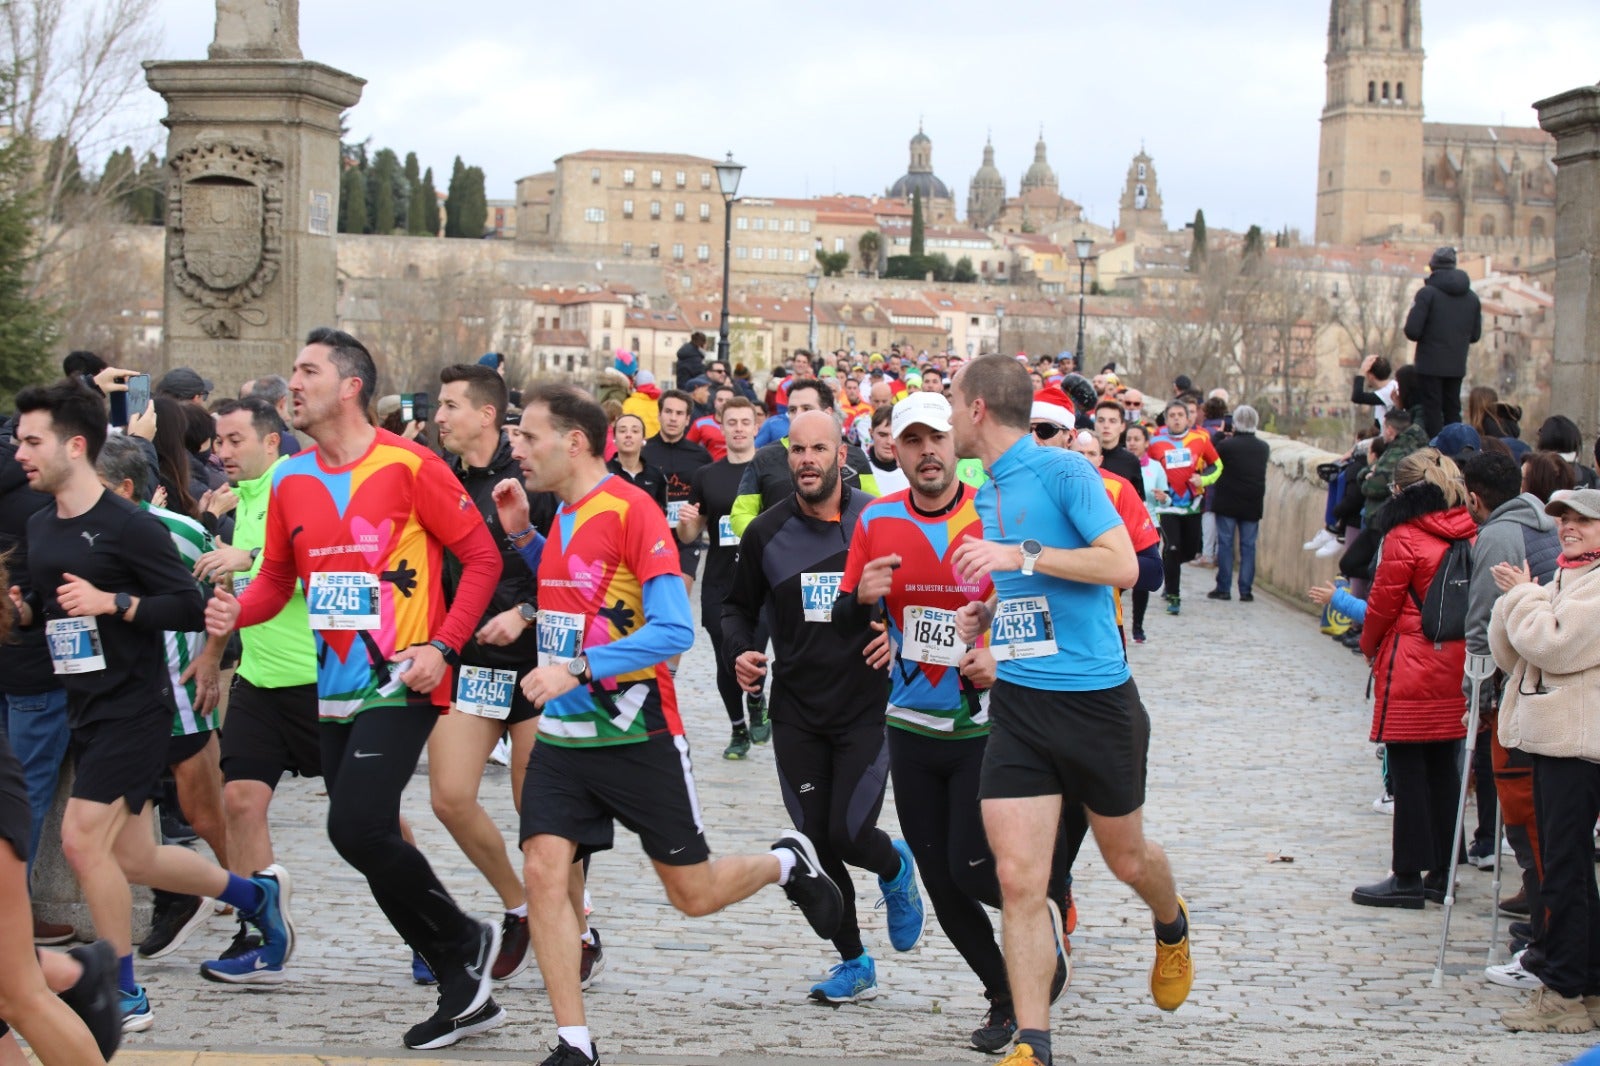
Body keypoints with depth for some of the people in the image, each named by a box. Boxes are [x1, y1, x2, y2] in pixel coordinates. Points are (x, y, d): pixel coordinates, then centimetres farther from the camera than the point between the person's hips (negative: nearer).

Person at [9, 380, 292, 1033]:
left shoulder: (128, 526, -14)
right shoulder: (38, 528, 9)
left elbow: (191, 608, -15)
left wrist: (112, 602, -23)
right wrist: (22, 607, 0)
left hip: (134, 705, -8)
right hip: (85, 709, 8)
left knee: (82, 840, -12)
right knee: (133, 859, 13)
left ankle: (125, 997, 2)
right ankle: (258, 893, 35)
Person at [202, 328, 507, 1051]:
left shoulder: (408, 467, -9)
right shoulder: (290, 480, 9)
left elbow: (480, 557, -6)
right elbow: (278, 576, 18)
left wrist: (443, 645, -15)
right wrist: (237, 610, -4)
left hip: (400, 683, -7)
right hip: (334, 690, 7)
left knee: (357, 825, -20)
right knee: (372, 841, 8)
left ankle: (464, 942, 3)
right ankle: (465, 993, 20)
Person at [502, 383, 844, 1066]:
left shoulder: (631, 510, -17)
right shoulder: (563, 514, 7)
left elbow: (675, 630, -22)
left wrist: (577, 669, -27)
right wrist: (521, 535, 11)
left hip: (638, 735, -6)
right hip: (563, 734, 7)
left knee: (695, 894, 5)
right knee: (542, 871, -9)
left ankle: (787, 863, 36)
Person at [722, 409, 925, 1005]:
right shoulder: (765, 534, 1)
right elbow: (739, 607, 13)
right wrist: (740, 651, -6)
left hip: (865, 705, -2)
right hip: (796, 714, 3)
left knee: (849, 834, -11)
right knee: (820, 843, 4)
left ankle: (896, 870, 26)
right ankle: (854, 964, 20)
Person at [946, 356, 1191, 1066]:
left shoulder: (1063, 470, -11)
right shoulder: (988, 494, 12)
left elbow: (1122, 565, -21)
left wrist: (1020, 556, -23)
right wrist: (989, 613, 8)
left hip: (1095, 699, -5)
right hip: (1017, 706, 5)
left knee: (1125, 858, 15)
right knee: (1018, 880, -7)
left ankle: (1172, 929, 49)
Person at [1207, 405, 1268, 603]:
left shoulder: (1226, 445, -12)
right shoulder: (1263, 448, 2)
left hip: (1227, 503, -3)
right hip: (1252, 504, 3)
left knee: (1225, 544, 3)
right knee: (1248, 546, 6)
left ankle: (1224, 588, 3)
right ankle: (1246, 590, 5)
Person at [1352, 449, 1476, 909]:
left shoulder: (1404, 539, -13)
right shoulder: (1470, 536, 5)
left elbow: (1382, 604, -8)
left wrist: (1370, 646, 9)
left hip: (1411, 668, -7)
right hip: (1456, 664, 7)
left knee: (1408, 770, -1)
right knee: (1443, 768, 13)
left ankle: (1408, 876, 2)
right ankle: (1443, 871, 18)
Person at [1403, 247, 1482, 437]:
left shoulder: (1427, 293, -9)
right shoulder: (1472, 297, 8)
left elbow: (1412, 331, -14)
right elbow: (1475, 335, 11)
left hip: (1430, 364, -5)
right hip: (1457, 366, 5)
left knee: (1432, 413, -2)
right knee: (1453, 412, 13)